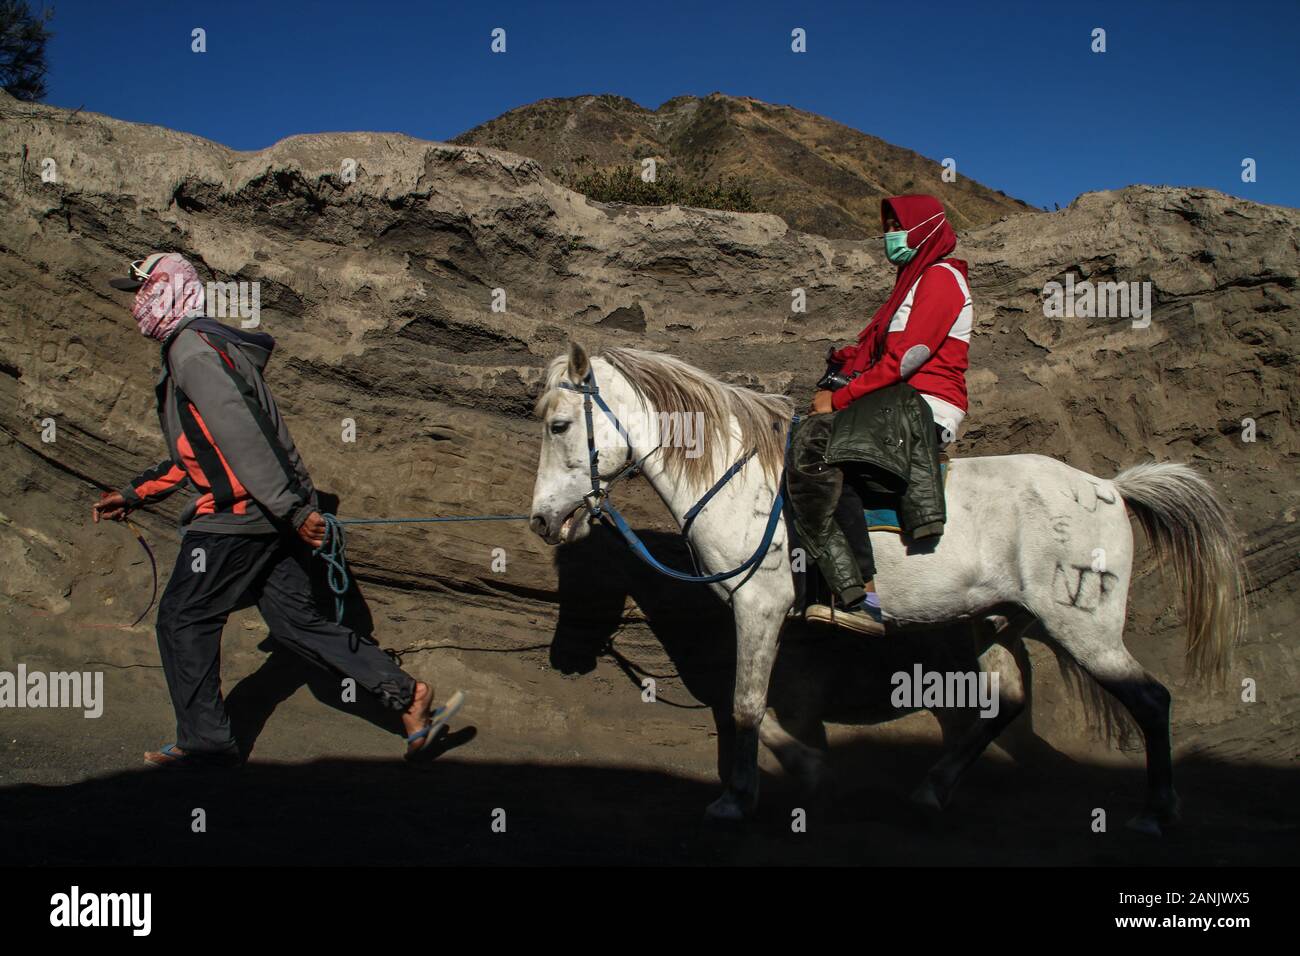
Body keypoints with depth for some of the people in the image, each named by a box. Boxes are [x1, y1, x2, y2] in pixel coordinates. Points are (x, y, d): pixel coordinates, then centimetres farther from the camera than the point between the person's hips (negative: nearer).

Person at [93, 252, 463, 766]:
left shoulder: (192, 349, -12)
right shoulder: (207, 346, 22)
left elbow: (240, 434, -23)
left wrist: (290, 508, -28)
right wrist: (133, 494, 29)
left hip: (236, 517, -10)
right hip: (274, 514, 10)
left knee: (183, 619, 4)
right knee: (296, 619, 10)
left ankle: (204, 740, 11)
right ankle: (409, 696, 5)